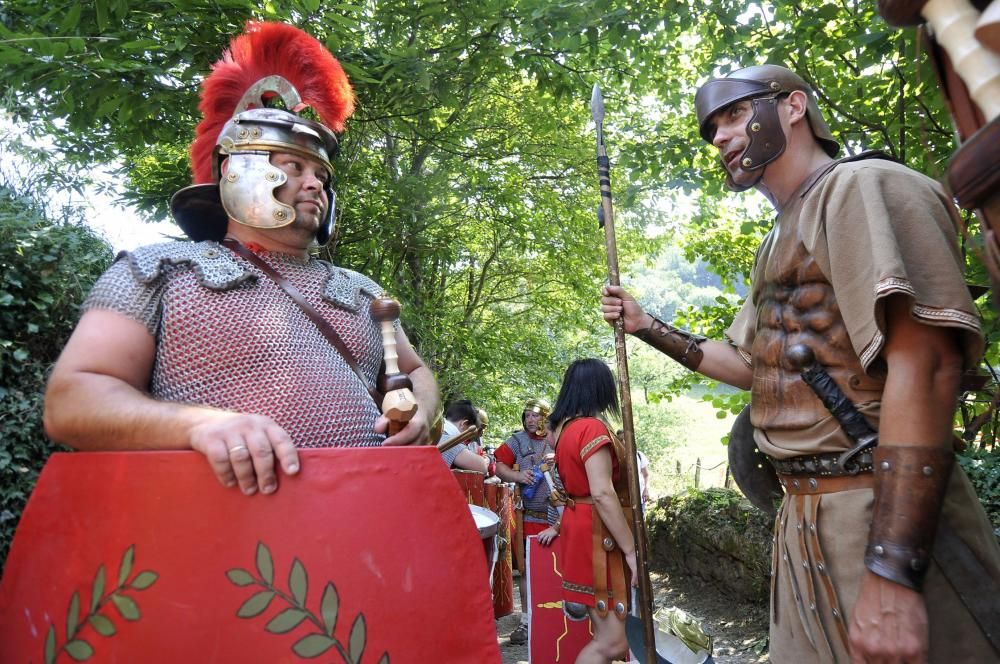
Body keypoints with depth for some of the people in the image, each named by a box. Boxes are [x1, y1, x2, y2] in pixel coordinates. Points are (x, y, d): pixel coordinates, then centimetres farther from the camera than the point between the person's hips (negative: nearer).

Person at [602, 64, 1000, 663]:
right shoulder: (779, 244, 18)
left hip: (884, 519, -9)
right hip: (805, 517, 9)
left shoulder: (860, 187, -11)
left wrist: (890, 572, -28)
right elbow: (753, 366, 27)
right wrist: (646, 327, 20)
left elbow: (924, 363, -23)